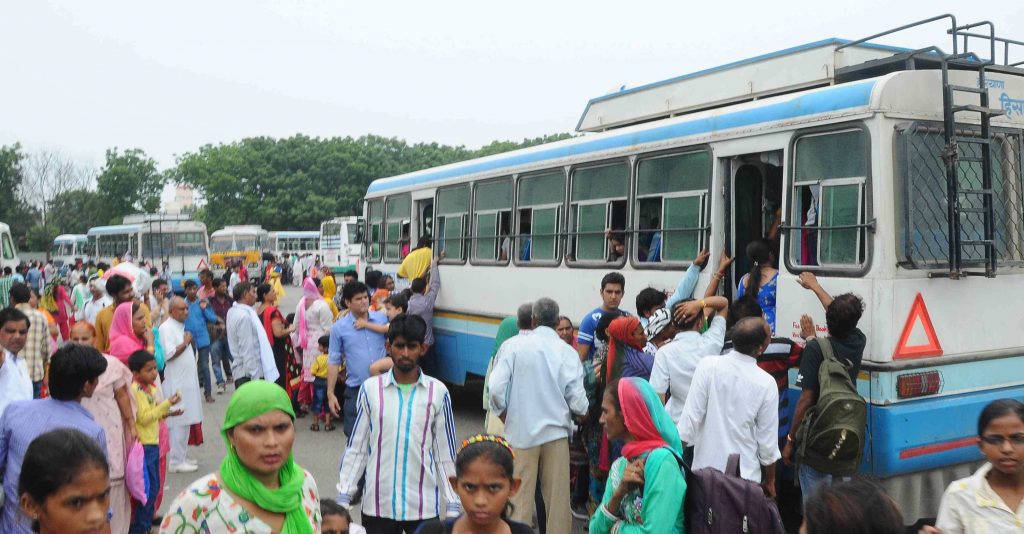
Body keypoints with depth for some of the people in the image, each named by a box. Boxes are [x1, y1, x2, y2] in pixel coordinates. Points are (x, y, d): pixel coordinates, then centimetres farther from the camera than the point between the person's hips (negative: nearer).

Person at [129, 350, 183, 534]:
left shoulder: (151, 388, 10)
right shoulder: (135, 390, -16)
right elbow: (144, 418, -20)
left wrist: (167, 413, 2)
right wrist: (167, 404, -21)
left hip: (153, 443, 9)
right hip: (144, 445, -9)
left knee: (155, 486, 15)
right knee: (149, 488, -4)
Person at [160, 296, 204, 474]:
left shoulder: (180, 326, 16)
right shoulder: (166, 328, -13)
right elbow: (169, 354, -22)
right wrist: (185, 343, -15)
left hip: (186, 381, 9)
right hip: (175, 384, -9)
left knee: (185, 422, 13)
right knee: (178, 423, -6)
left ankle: (181, 457, 21)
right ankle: (176, 461, 0)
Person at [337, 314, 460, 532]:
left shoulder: (438, 392, -2)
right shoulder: (370, 389, -2)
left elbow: (446, 454, 2)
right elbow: (356, 449, 4)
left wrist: (453, 505, 0)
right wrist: (343, 498, 0)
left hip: (423, 506, 0)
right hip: (377, 504, 0)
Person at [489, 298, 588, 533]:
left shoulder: (513, 345, -7)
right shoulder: (567, 352, -5)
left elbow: (497, 388, -10)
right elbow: (577, 400, -5)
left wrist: (506, 416, 7)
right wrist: (582, 413, 17)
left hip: (521, 431, -1)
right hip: (556, 431, 1)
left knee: (520, 495, 6)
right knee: (557, 496, 10)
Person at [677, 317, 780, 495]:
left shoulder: (708, 366, -12)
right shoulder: (766, 383, -11)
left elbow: (691, 416, -11)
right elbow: (767, 441, -4)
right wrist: (770, 480, 12)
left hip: (705, 468, 1)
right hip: (745, 474, -1)